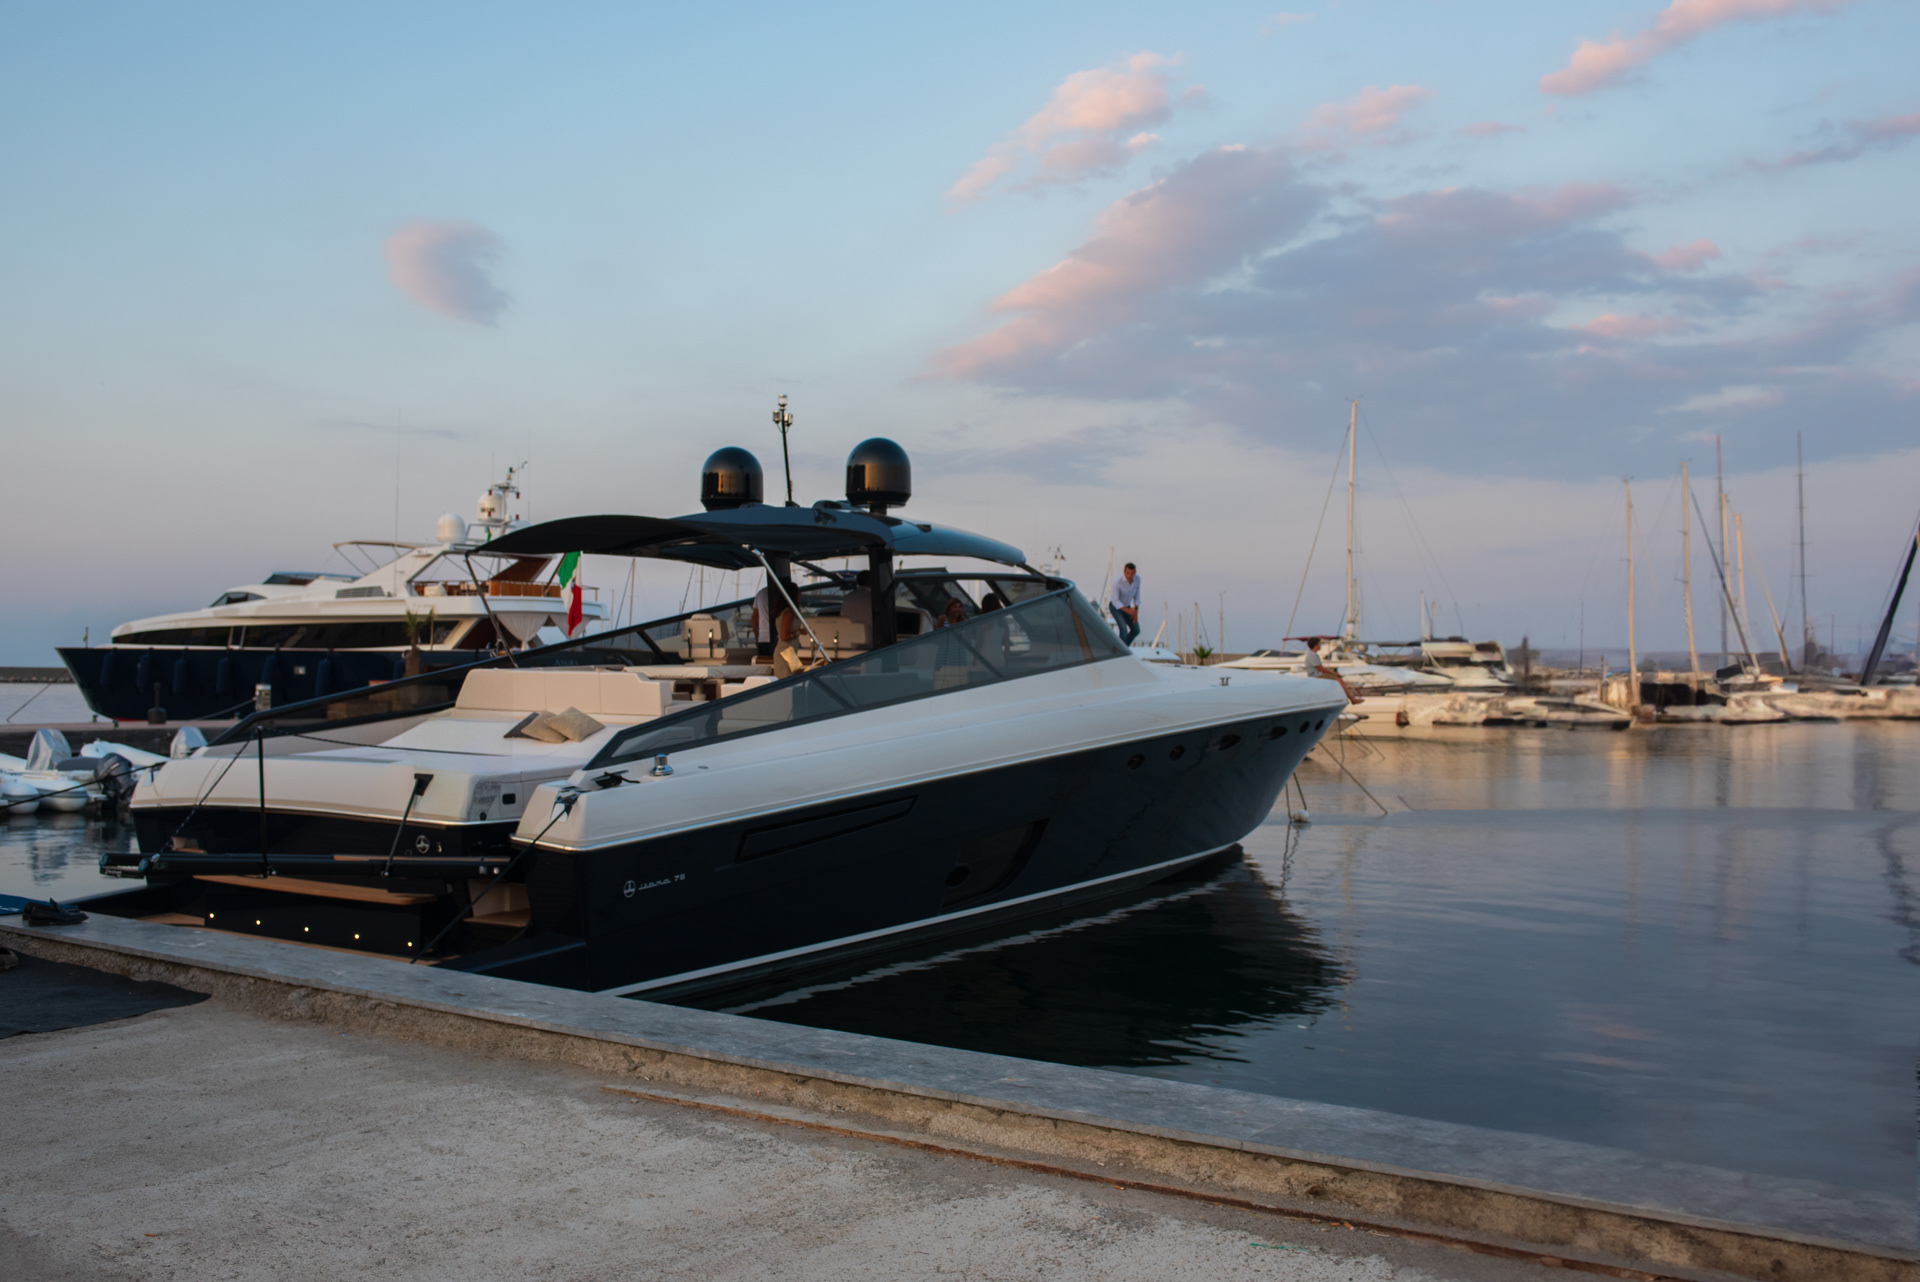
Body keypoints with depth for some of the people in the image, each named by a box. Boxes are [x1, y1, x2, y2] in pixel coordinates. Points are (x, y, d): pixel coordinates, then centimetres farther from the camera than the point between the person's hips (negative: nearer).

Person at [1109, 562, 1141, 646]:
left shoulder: (1137, 579, -13)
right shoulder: (1118, 582, -31)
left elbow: (1136, 595, 0)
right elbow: (1115, 601, -27)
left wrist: (1136, 612, -4)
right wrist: (1128, 611, -39)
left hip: (1127, 606, 6)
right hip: (1115, 607, -6)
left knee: (1136, 630, 5)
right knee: (1124, 629, -24)